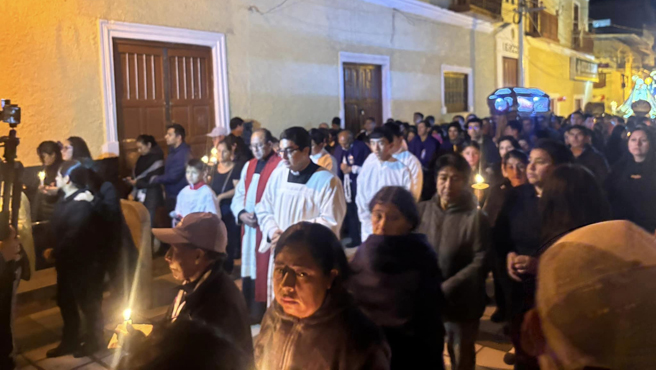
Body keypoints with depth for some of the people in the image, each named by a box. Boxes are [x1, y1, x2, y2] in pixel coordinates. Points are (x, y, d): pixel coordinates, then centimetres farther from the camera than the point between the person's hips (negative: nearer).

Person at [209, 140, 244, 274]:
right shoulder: (215, 168, 13)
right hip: (215, 208, 5)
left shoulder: (236, 168, -7)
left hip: (229, 209, -5)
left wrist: (221, 197, -22)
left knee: (229, 239, 0)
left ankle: (227, 268, 13)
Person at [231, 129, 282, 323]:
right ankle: (251, 311, 24)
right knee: (250, 268, 12)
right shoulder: (248, 166, 16)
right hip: (248, 227, 7)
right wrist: (241, 213, -4)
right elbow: (239, 194, 15)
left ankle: (264, 312, 8)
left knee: (265, 270, -3)